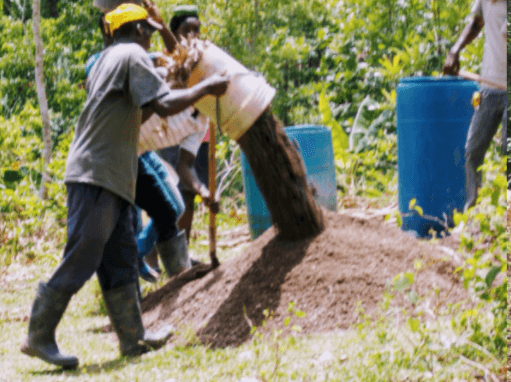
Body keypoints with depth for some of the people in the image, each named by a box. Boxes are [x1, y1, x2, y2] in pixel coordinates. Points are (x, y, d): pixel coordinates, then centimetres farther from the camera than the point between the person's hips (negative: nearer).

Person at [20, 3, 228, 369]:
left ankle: (133, 337, 14)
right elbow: (165, 106, -17)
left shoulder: (107, 60, 23)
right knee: (81, 259, -11)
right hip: (96, 175, -10)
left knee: (120, 260, 11)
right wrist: (206, 88, -5)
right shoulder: (133, 55, -6)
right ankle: (39, 336, -9)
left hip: (112, 179, 10)